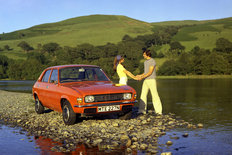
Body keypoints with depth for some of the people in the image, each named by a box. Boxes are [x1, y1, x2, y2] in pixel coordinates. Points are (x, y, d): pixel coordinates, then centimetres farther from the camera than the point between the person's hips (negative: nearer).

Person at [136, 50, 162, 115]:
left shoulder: (152, 61, -12)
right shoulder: (145, 62, 16)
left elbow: (150, 72, -18)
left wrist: (142, 77, -20)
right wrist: (140, 75, 9)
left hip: (152, 80, -8)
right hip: (146, 81, 8)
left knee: (155, 95, -5)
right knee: (143, 95, 0)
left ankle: (158, 110, 1)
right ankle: (142, 110, 1)